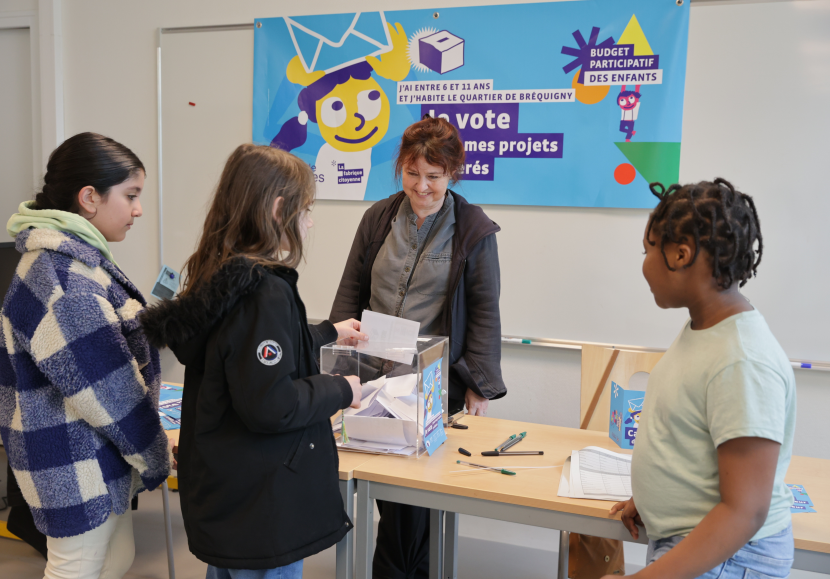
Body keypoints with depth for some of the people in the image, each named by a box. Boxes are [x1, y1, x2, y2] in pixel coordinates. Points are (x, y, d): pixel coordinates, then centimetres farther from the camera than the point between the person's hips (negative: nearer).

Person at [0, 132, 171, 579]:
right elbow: (108, 392, -23)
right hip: (74, 467, -10)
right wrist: (153, 458, -13)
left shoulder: (75, 258, 6)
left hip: (96, 457, 10)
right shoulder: (62, 283, -27)